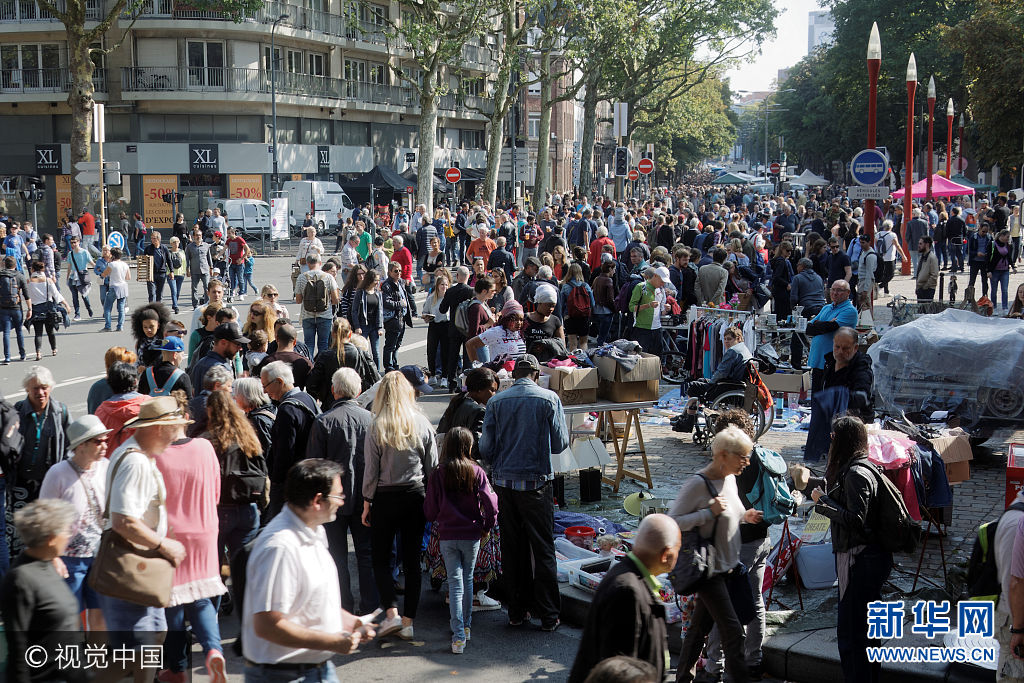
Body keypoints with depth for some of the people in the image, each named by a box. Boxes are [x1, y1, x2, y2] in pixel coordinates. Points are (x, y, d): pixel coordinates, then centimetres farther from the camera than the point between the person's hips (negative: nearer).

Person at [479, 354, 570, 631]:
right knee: (543, 550, 5)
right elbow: (560, 443, -3)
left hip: (503, 481, 2)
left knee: (511, 548, 12)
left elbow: (486, 448, 0)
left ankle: (517, 611, 19)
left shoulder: (496, 402, 0)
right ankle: (548, 615, 7)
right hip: (536, 481, -2)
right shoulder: (549, 399, -5)